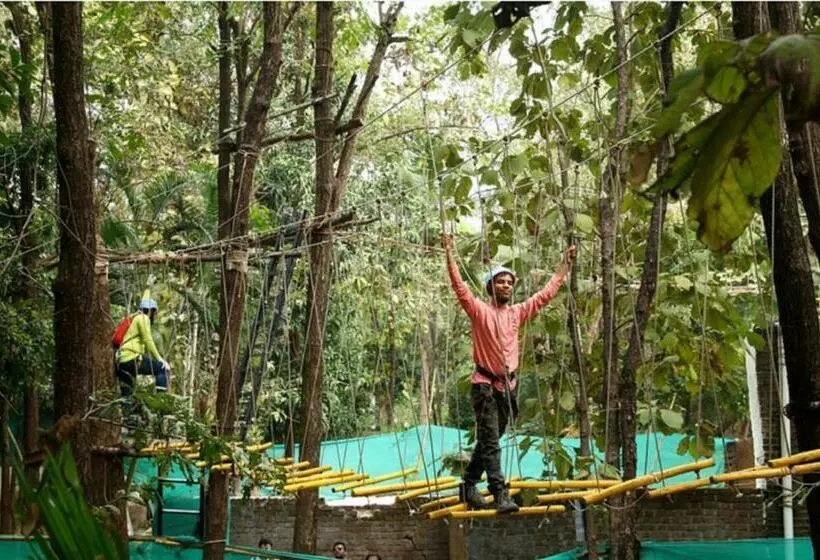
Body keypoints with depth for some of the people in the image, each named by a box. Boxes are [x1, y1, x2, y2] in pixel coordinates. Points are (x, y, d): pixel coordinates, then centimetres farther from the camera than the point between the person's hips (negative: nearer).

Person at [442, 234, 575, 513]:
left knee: (487, 441, 14)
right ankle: (501, 495, -16)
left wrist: (565, 265, 19)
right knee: (490, 442, -10)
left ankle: (469, 487, 27)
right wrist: (450, 254, -23)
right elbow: (459, 286, -16)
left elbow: (546, 294, 17)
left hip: (508, 386, 6)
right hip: (484, 384, -6)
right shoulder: (480, 311, -4)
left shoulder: (517, 313, 10)